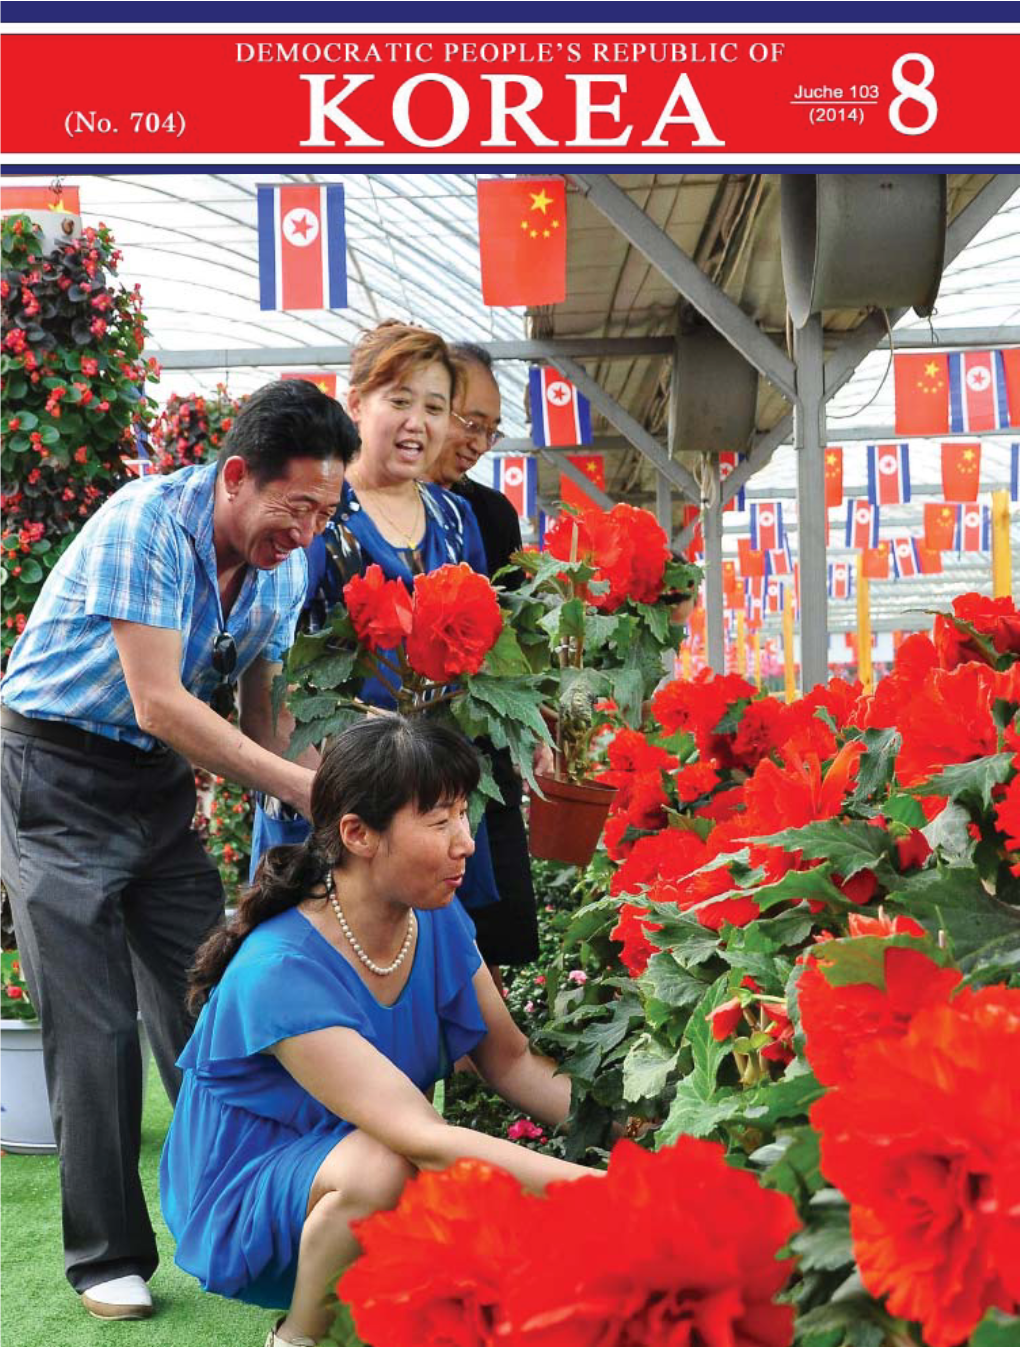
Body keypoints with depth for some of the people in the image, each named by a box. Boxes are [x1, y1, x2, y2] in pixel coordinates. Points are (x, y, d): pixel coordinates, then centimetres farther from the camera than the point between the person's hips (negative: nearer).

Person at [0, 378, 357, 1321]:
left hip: (162, 784, 6)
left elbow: (258, 712, 3)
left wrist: (316, 818, -12)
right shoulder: (145, 521, -23)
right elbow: (160, 705, -27)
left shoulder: (287, 564, -2)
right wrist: (303, 785, -28)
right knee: (94, 1029, -5)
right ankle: (109, 1259, 9)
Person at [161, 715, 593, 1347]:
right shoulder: (280, 974, -32)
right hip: (242, 1198, -6)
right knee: (379, 1166, -36)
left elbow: (512, 1063, -5)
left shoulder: (438, 921, -8)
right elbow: (424, 1139, -36)